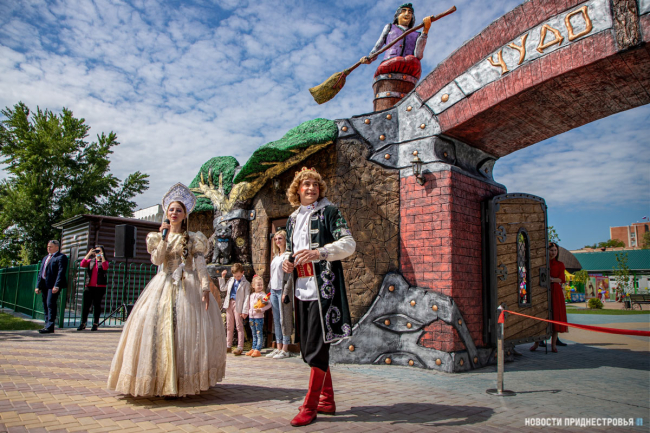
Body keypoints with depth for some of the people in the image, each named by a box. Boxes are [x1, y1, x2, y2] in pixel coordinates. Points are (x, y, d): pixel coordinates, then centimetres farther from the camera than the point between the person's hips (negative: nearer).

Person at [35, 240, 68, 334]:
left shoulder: (61, 257, -4)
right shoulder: (45, 258, 24)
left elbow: (61, 272, -13)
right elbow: (40, 272, 22)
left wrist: (57, 286, -21)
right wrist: (38, 286, 13)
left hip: (53, 285, -8)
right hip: (44, 285, 9)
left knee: (50, 304, -13)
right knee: (45, 305, 9)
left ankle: (50, 327, -12)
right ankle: (47, 325, 16)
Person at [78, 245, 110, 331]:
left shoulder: (104, 261, 7)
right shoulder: (90, 261, 14)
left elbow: (105, 267, -15)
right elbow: (82, 264, -4)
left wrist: (102, 256, -15)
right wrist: (88, 254, -8)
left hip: (100, 287, -2)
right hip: (89, 286, 2)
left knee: (97, 305, 1)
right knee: (85, 304, 1)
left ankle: (95, 324, 8)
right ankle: (83, 323, 9)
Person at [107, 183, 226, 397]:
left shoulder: (193, 239, 6)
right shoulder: (158, 237, 13)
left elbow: (201, 265, -2)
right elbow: (156, 260, -2)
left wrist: (205, 288, -13)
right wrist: (164, 237, -9)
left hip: (189, 287, -2)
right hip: (164, 286, 2)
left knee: (187, 330, -9)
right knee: (159, 328, -7)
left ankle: (185, 381, -6)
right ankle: (163, 380, 0)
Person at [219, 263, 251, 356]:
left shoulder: (246, 283, -5)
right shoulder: (231, 280, 13)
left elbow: (246, 298, -9)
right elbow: (222, 288, 26)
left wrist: (244, 311, -14)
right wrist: (222, 277, 17)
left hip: (238, 306, -6)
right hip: (229, 304, 6)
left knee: (239, 326, -3)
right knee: (229, 326, 12)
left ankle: (240, 347, 0)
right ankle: (228, 346, 21)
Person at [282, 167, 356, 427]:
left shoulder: (329, 211, -1)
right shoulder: (293, 219, 18)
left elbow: (349, 244, -10)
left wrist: (318, 253, -25)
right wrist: (286, 260, 3)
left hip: (323, 288, -7)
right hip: (302, 289, 7)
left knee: (317, 347, -6)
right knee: (308, 346, 11)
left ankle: (310, 406, 4)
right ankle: (327, 400, 24)